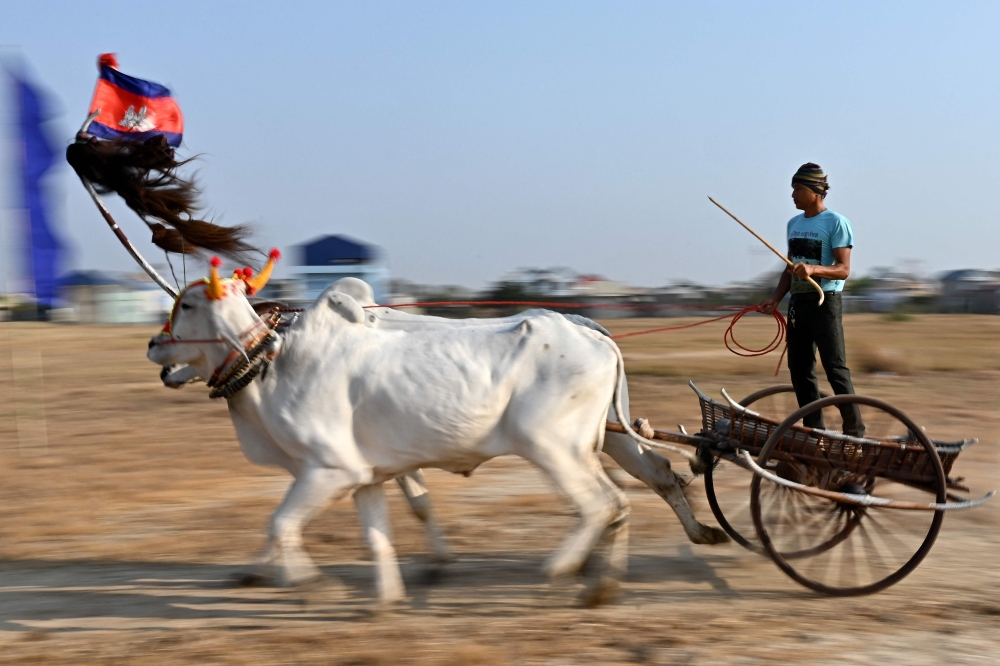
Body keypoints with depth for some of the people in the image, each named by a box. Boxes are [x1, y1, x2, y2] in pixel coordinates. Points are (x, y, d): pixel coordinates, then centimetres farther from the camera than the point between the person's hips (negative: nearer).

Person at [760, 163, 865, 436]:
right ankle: (814, 430, 15)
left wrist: (813, 269, -30)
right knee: (799, 369, 7)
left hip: (825, 301, -8)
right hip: (798, 302, 8)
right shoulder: (794, 223, 14)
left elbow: (844, 270, -14)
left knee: (835, 368, -9)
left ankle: (855, 432, -5)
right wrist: (776, 298, 6)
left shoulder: (836, 223, -8)